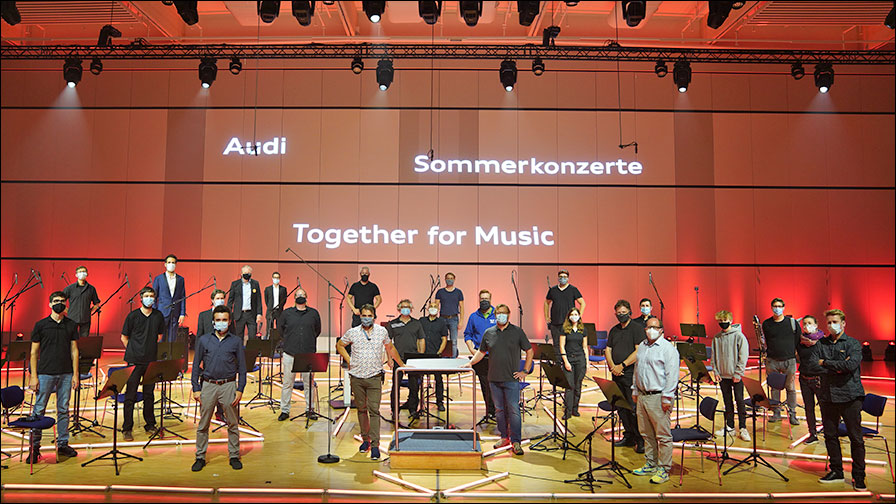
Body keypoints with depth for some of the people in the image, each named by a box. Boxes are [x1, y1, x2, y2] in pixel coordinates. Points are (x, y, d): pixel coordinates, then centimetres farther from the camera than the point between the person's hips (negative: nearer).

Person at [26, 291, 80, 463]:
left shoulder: (71, 325, 7)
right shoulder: (41, 325, 2)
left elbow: (74, 350, 8)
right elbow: (34, 352, 2)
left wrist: (75, 374, 2)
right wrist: (34, 376, -5)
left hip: (65, 374, 2)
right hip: (45, 373, -2)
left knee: (63, 410, 7)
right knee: (39, 409, 1)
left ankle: (62, 444, 15)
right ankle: (34, 446, 12)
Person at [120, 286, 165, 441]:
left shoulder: (158, 316, 6)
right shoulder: (133, 316, -3)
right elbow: (124, 337, 4)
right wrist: (133, 352, 3)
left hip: (152, 360, 3)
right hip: (135, 360, -3)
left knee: (149, 394, 11)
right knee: (130, 395, 0)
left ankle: (150, 424, 22)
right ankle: (127, 428, 8)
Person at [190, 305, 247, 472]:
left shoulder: (236, 341, 4)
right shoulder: (204, 340, 6)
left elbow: (242, 367, 4)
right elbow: (196, 365, 7)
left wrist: (240, 389, -3)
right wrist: (196, 388, 0)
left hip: (229, 385, -1)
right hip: (208, 385, 1)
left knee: (232, 424, 5)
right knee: (203, 424, 7)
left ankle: (234, 456, 16)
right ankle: (200, 457, 19)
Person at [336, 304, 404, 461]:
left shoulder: (382, 331, 3)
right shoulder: (352, 332, 1)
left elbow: (390, 348, 18)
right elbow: (339, 345, 16)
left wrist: (401, 364, 23)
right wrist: (349, 360, 5)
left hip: (375, 377, -1)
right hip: (357, 377, 1)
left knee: (374, 410, -7)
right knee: (361, 409, 11)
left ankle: (375, 444, -4)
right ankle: (365, 439, 26)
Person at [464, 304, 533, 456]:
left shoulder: (517, 332, 1)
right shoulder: (488, 333, 9)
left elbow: (529, 351, 6)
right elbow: (481, 352, 20)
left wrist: (525, 371, 0)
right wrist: (471, 363, 7)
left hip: (511, 379, -3)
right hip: (494, 379, 3)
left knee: (513, 410, -5)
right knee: (499, 410, 10)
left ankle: (516, 441, 2)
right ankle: (504, 437, 23)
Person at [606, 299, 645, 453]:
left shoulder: (637, 329, -5)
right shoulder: (614, 330, 15)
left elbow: (639, 352, -14)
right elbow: (608, 350, 13)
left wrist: (622, 365, -16)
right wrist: (612, 366, -4)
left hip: (631, 374, -7)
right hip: (617, 375, 7)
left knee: (634, 409, -7)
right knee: (621, 408, 11)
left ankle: (641, 440, 2)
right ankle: (629, 436, 23)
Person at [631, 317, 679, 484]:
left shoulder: (668, 348, -9)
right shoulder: (641, 346, 15)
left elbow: (672, 375, -14)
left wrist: (667, 397, -16)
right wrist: (635, 390, 20)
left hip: (658, 397, -8)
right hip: (642, 396, 8)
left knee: (663, 435, -2)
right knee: (646, 433, 15)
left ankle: (663, 469, 6)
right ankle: (650, 465, 26)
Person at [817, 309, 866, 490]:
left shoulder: (853, 344, -1)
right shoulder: (822, 344, 9)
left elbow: (851, 365, -17)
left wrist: (826, 363, -9)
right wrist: (839, 366, -13)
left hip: (850, 396, -4)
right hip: (828, 396, 4)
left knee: (856, 438, 0)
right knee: (830, 435, 9)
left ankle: (859, 477, 12)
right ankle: (836, 472, 22)